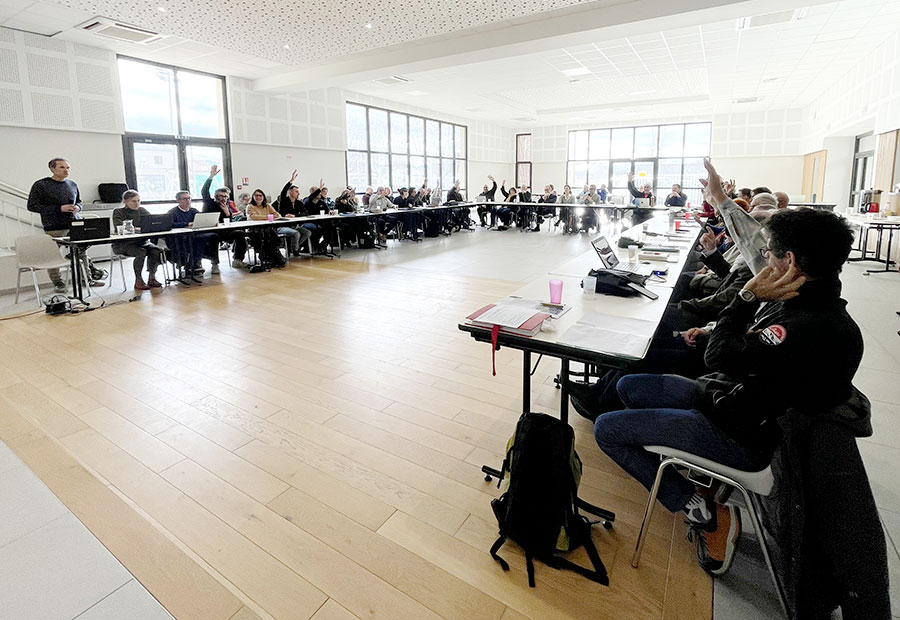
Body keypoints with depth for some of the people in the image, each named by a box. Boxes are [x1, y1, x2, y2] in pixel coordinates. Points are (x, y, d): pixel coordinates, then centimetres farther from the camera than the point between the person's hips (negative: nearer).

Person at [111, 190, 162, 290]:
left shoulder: (142, 211, 13)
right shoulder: (118, 212, -1)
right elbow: (119, 228, -18)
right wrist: (137, 229, -30)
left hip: (141, 241, 4)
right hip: (123, 244, -4)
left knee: (156, 251, -26)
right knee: (141, 252, -33)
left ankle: (152, 278, -11)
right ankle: (138, 281, -19)